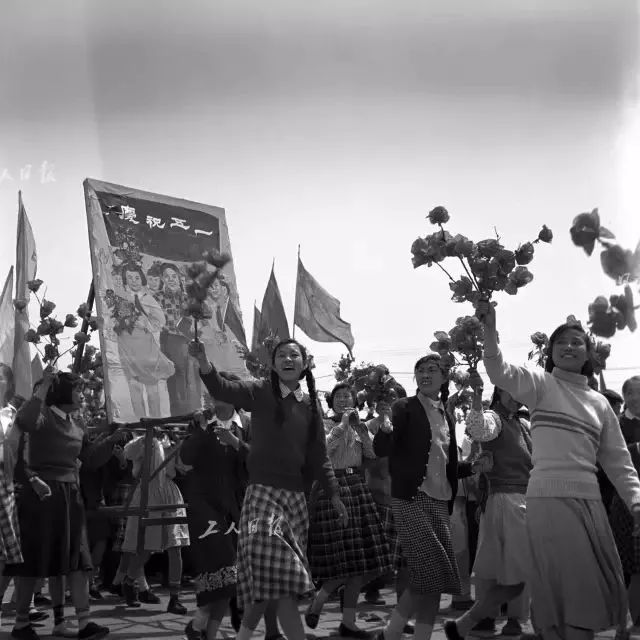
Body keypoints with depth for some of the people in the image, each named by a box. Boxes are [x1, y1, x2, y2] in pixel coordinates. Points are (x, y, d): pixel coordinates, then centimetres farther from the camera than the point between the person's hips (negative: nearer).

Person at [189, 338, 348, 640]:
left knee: (277, 580, 9)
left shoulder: (311, 404, 9)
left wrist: (334, 494, 11)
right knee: (275, 577, -13)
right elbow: (222, 389, -19)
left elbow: (318, 456, 14)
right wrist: (203, 360, -37)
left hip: (295, 497, 5)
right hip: (263, 493, -5)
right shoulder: (261, 393, -3)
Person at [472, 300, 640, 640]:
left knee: (594, 588, 8)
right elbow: (500, 372, -17)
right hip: (550, 496, -5)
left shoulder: (599, 402, 16)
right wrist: (490, 329, -32)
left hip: (590, 499, 5)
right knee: (571, 587, -6)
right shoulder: (541, 385, 2)